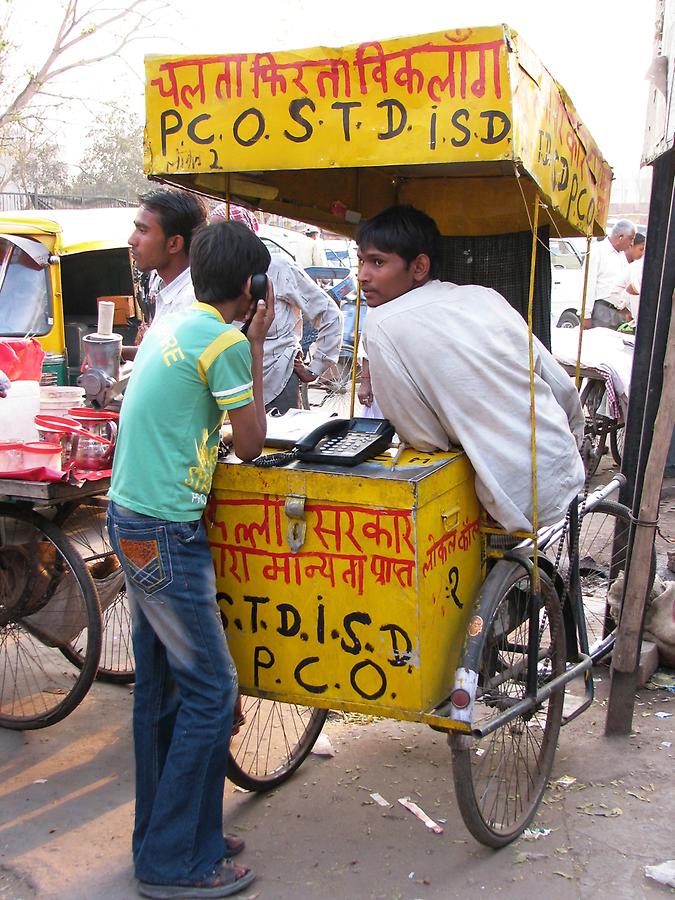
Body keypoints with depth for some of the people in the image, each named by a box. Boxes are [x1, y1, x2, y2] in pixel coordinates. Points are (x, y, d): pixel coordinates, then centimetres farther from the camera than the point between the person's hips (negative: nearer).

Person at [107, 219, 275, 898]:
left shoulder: (171, 326, 12)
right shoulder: (224, 340, -15)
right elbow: (250, 445, -5)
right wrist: (258, 345, -1)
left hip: (133, 519, 10)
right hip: (167, 534, -10)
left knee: (162, 684, 17)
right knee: (211, 690, -1)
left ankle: (163, 833, 30)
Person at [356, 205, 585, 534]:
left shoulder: (383, 325, -12)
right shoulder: (485, 295, 6)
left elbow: (427, 439, -10)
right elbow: (565, 389, 9)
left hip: (520, 503, -7)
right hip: (568, 474, 7)